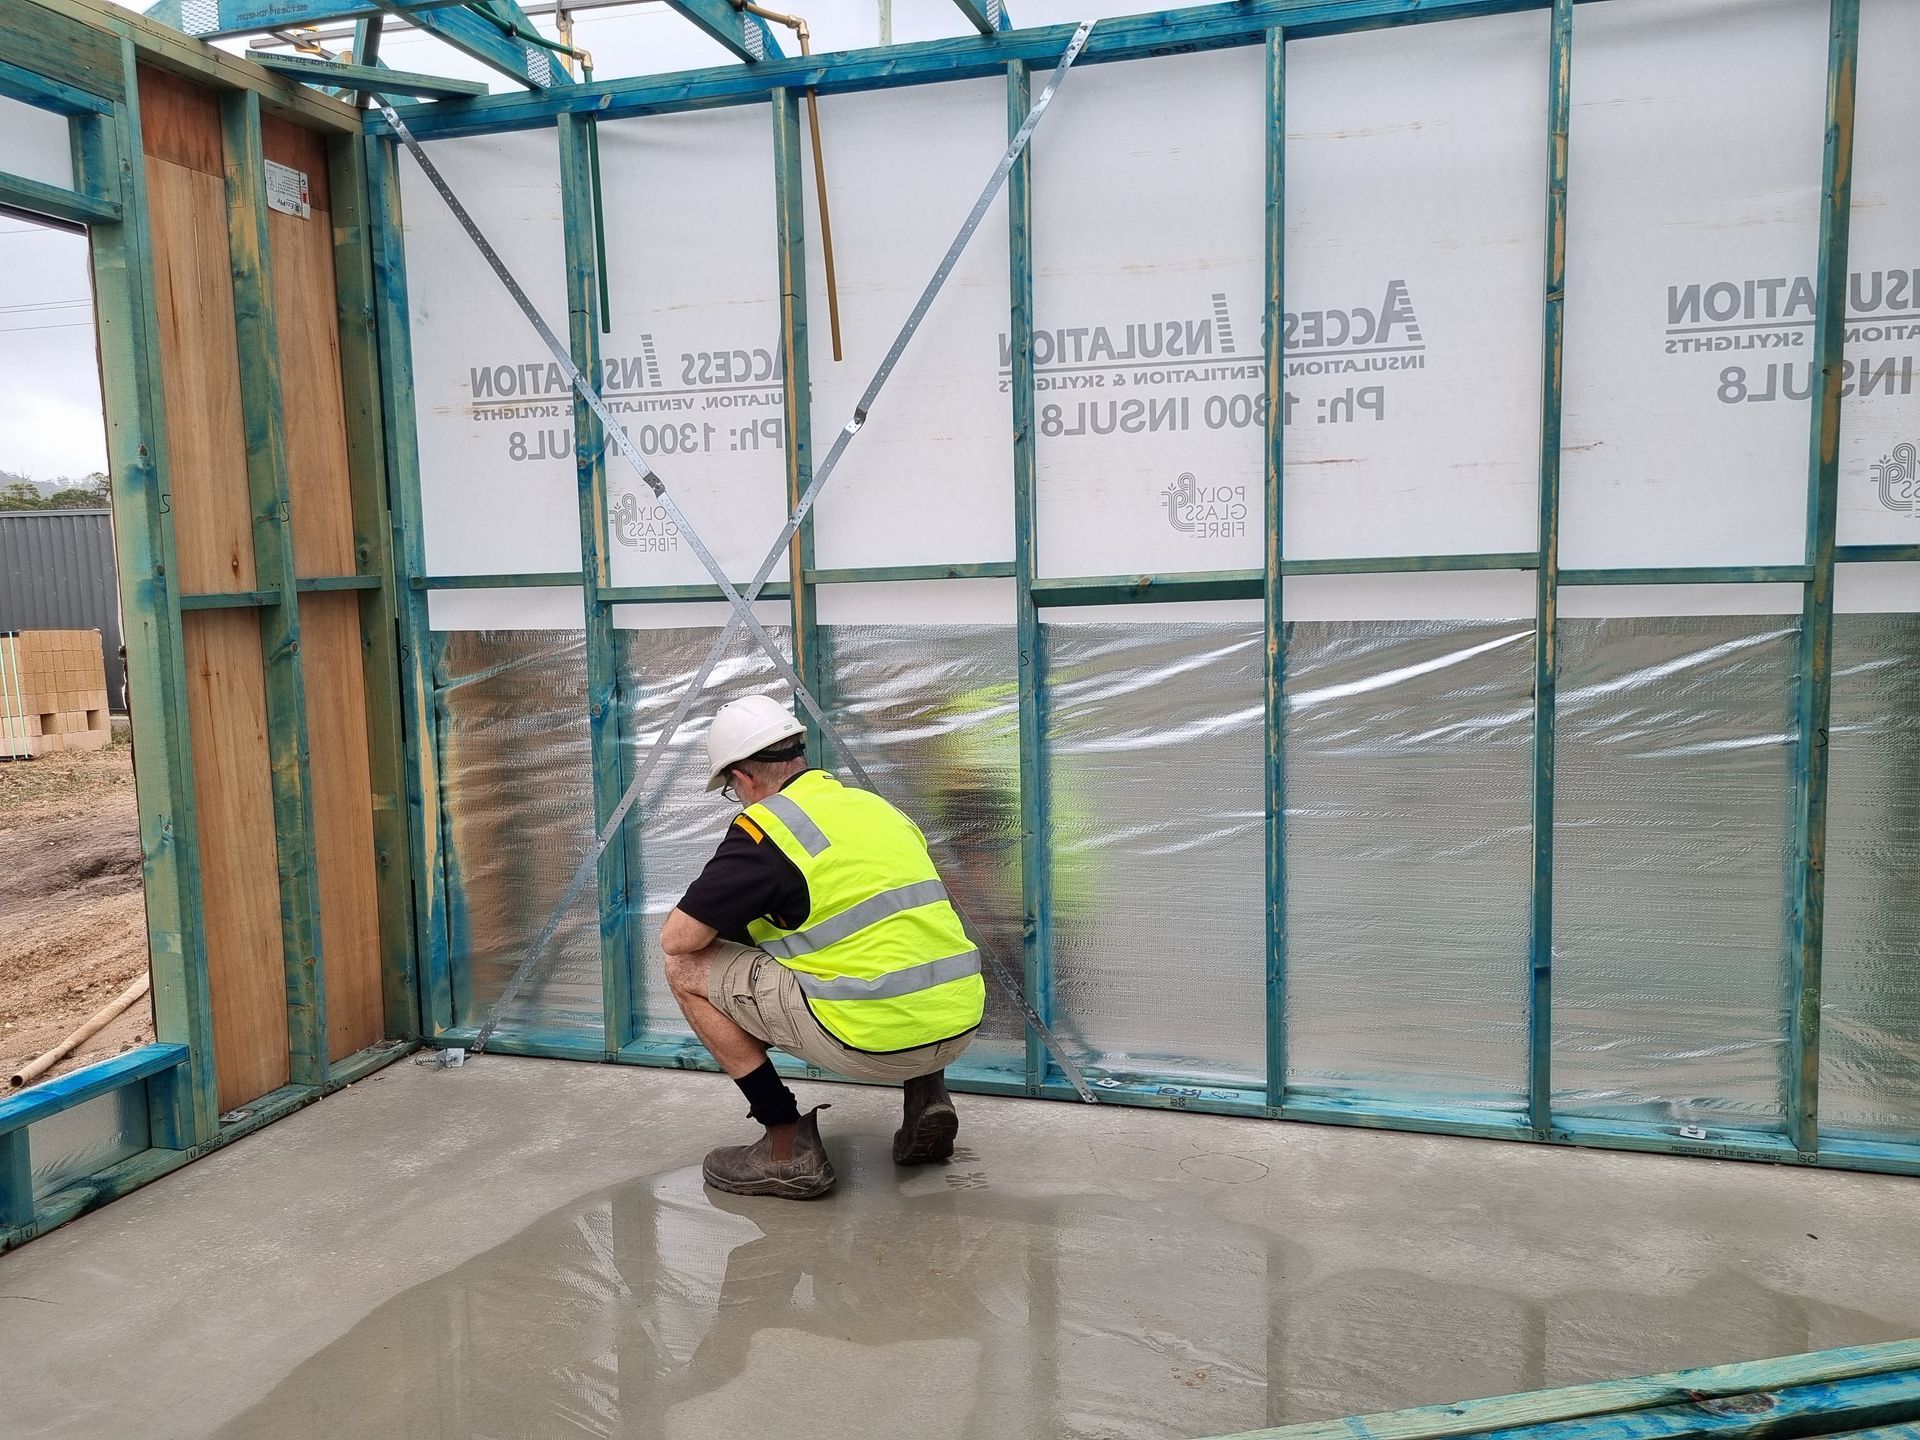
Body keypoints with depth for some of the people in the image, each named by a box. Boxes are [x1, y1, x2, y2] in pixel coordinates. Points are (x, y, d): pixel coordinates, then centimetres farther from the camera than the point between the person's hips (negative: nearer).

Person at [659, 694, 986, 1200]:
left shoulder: (765, 825, -5)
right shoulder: (876, 806, 17)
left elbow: (677, 939, -4)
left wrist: (723, 922, 20)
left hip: (878, 1040, -7)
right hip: (961, 1026, 7)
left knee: (688, 970, 6)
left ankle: (789, 1145, 7)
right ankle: (928, 1092, 19)